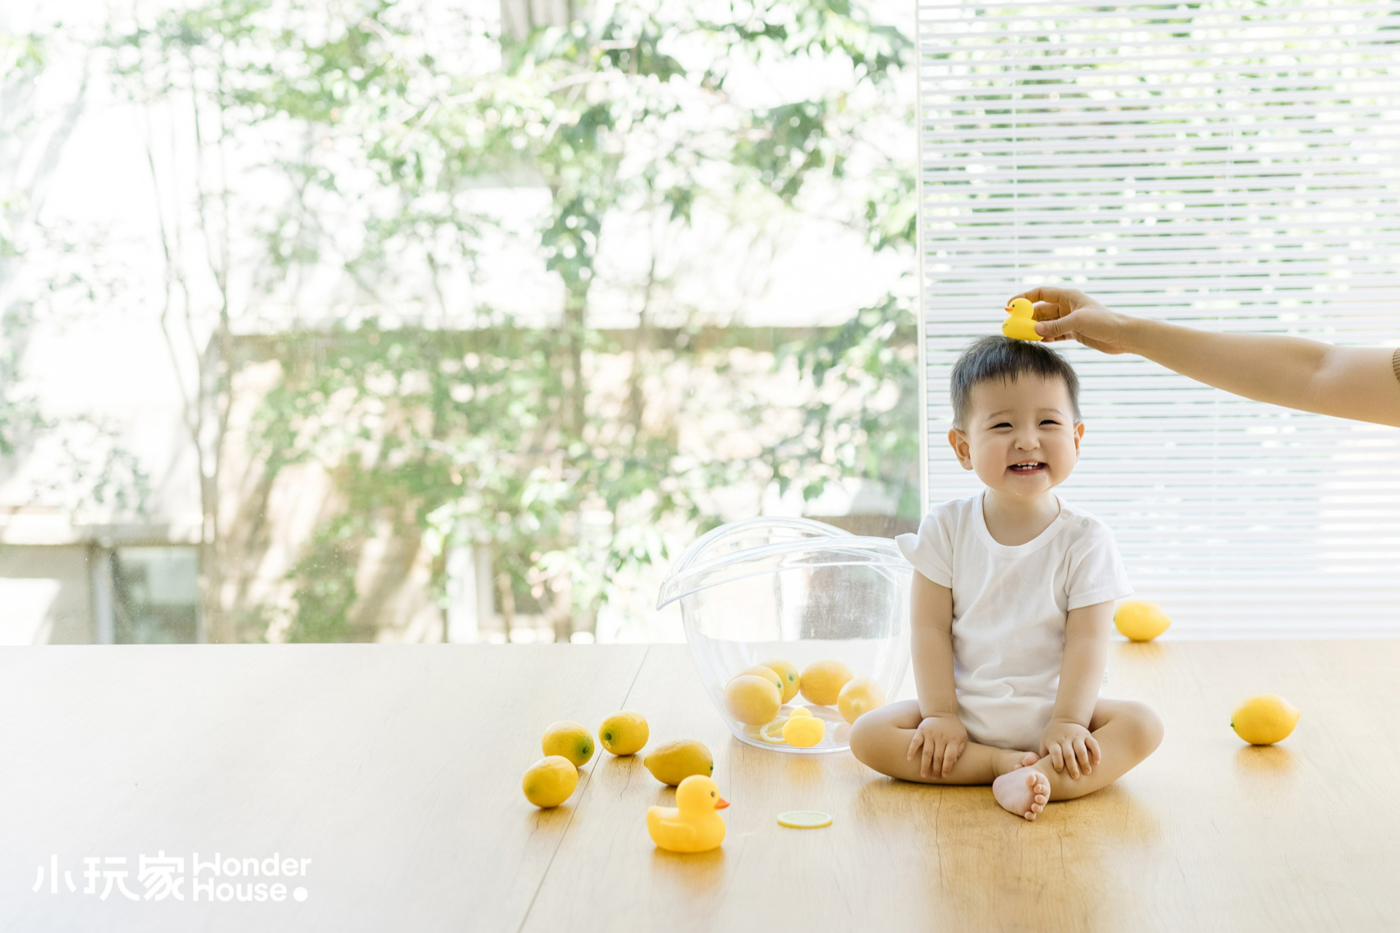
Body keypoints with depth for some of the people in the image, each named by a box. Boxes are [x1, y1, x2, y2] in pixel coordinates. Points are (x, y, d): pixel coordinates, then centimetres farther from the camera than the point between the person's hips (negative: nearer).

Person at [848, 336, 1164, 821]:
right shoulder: (947, 527, -4)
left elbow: (1087, 639, -10)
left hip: (1049, 713, -1)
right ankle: (1006, 763, -23)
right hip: (964, 712, 1)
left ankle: (1033, 777, -39)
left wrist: (1067, 721, -19)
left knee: (1143, 726, -24)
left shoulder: (1086, 539, -7)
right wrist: (940, 714, -12)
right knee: (868, 735, -19)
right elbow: (930, 627, -5)